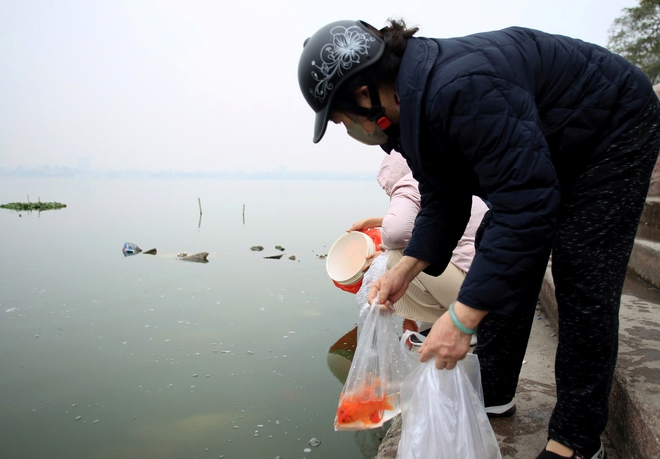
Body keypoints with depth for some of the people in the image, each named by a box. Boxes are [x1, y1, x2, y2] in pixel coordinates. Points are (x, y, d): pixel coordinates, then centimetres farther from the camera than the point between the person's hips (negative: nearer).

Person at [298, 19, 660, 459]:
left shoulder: (459, 91, -40)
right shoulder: (412, 102, -9)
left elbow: (526, 204, -41)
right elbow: (444, 203, -3)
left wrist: (462, 317, -41)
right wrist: (407, 268, -15)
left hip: (616, 131, -9)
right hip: (552, 148, 9)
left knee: (582, 283, -11)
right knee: (501, 258, 5)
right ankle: (493, 394, 19)